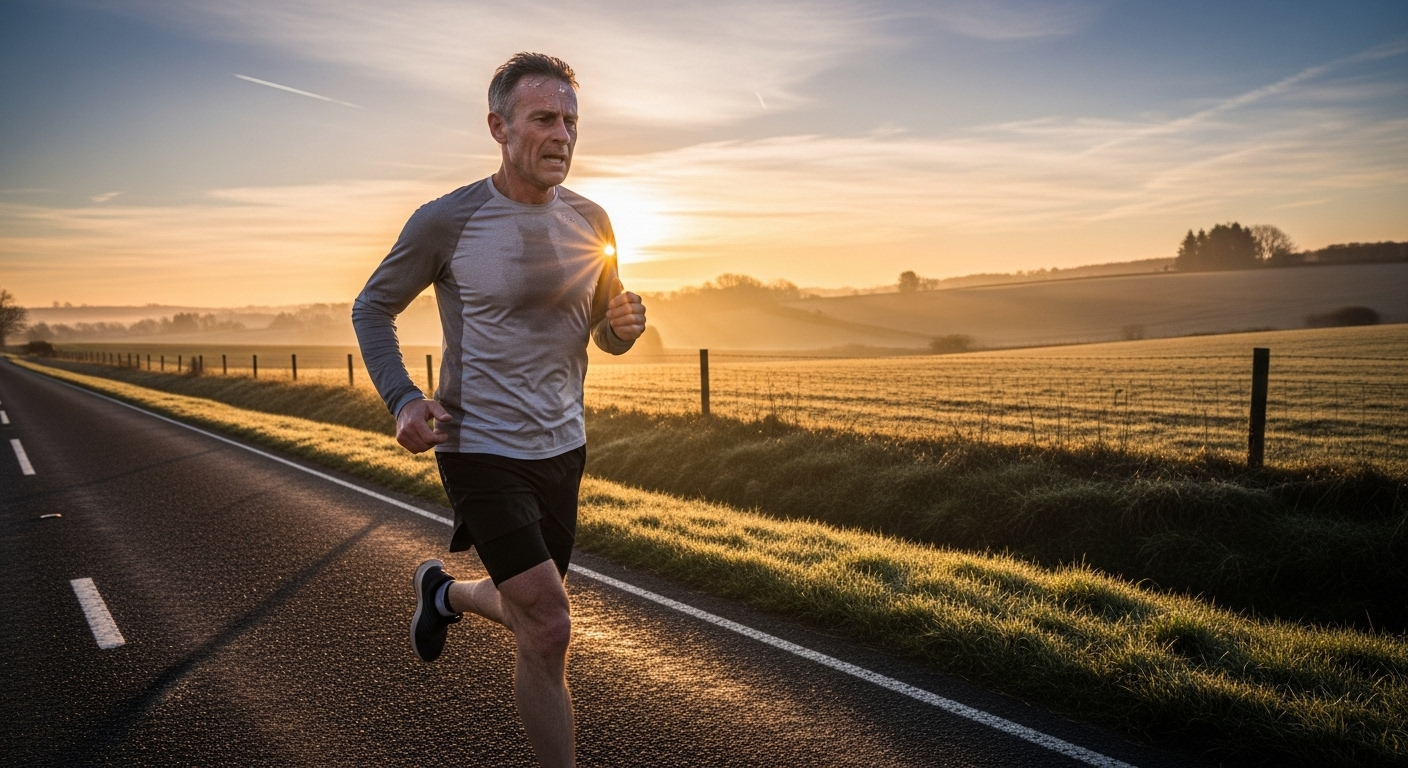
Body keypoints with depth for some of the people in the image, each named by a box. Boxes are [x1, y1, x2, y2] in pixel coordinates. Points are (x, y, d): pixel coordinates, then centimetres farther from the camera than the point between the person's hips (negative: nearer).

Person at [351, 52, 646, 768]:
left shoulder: (590, 222, 1)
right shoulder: (446, 221, -12)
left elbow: (605, 336, 13)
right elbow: (371, 308, 1)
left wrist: (626, 325, -12)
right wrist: (402, 400, -14)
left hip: (562, 447, 6)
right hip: (482, 448, -5)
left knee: (531, 616, 20)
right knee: (549, 628, -12)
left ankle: (443, 591, 52)